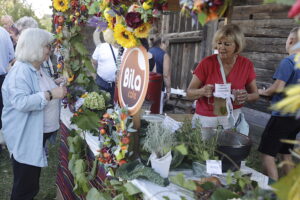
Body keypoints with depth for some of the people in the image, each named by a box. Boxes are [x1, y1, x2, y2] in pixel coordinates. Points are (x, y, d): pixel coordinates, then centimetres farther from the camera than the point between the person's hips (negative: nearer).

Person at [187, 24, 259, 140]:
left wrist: (246, 97, -15)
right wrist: (202, 91, -27)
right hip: (205, 119, -1)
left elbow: (255, 94, 7)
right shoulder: (207, 63, -10)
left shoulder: (247, 65, -3)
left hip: (232, 118, 2)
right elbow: (189, 93, -6)